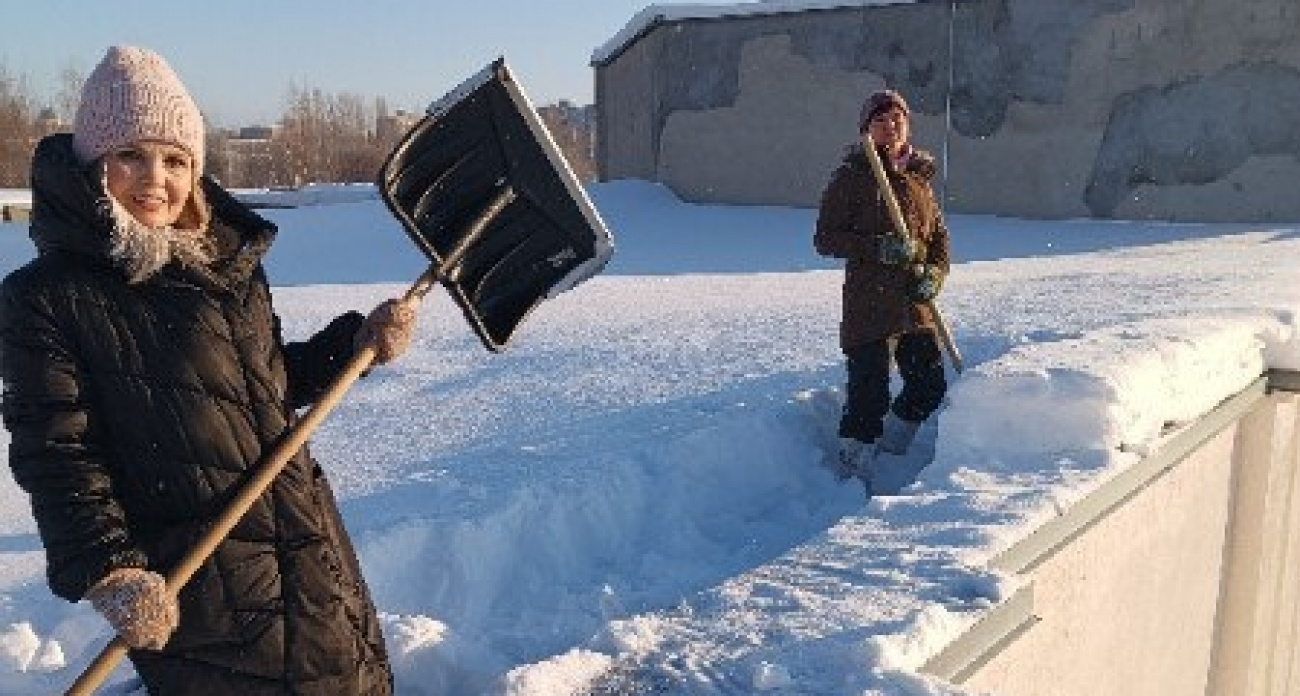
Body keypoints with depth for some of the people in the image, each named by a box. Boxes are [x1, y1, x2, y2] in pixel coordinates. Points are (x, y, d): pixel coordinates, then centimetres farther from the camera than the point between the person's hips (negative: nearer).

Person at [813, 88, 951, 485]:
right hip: (869, 306, -6)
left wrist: (935, 273, -1)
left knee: (930, 387, 11)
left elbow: (940, 237, 19)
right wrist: (877, 249, -19)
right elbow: (825, 238, -7)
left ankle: (888, 446, 34)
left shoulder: (919, 177, 13)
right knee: (869, 396, -7)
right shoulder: (851, 176, -3)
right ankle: (852, 473, 9)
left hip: (916, 305, 6)